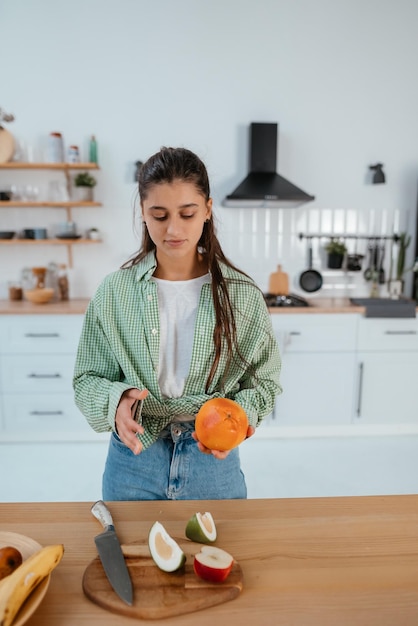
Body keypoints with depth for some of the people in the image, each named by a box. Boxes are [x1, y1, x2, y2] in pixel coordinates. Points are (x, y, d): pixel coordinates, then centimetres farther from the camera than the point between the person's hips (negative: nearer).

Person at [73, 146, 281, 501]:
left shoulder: (242, 294, -10)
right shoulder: (114, 292, -8)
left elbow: (265, 381, -1)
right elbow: (88, 379, -2)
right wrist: (115, 401, -23)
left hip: (214, 461, 0)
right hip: (133, 461, 1)